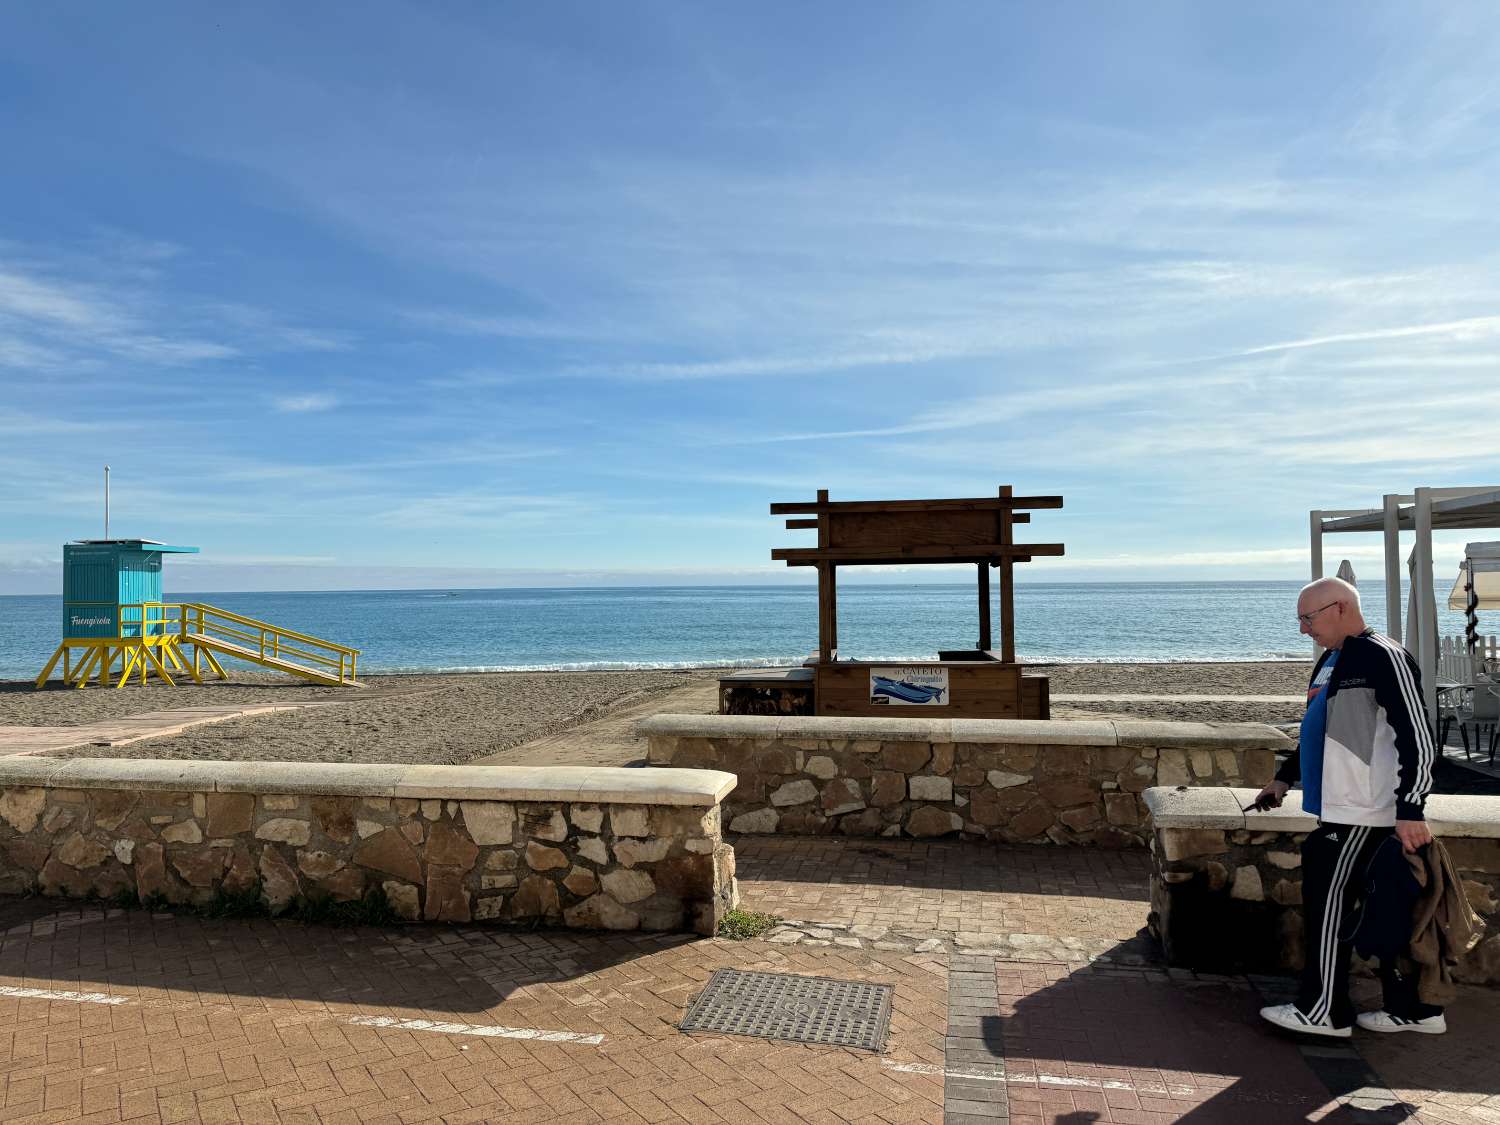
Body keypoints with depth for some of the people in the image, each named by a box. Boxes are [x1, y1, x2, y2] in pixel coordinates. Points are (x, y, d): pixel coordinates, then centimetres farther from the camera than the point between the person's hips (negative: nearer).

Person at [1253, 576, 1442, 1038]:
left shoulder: (1383, 658, -15)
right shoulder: (1331, 661, 14)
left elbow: (1416, 737, -19)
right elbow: (1316, 730, 25)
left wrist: (1410, 810, -23)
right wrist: (1284, 778, 25)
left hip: (1362, 815, -9)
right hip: (1340, 811, 9)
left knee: (1328, 905, -2)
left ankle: (1323, 1011, 9)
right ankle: (1413, 1008, 25)